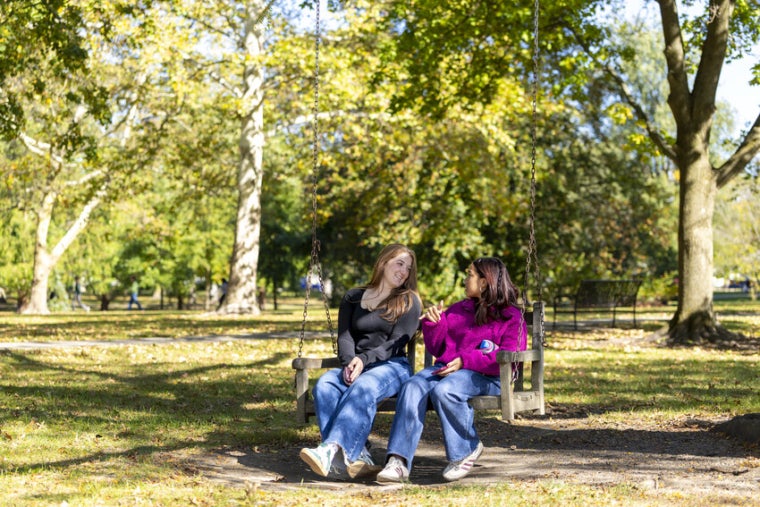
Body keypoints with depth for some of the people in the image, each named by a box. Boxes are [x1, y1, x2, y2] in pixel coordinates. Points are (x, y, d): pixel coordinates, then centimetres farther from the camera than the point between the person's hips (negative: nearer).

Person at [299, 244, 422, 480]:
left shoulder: (409, 302, 9)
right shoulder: (353, 298, 19)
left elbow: (396, 343, -3)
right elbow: (344, 336, 8)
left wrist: (364, 360, -18)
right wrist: (350, 362, -14)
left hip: (392, 366, -3)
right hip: (354, 365, 3)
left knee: (363, 388, -37)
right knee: (324, 385, -29)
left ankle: (332, 450, -54)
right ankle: (355, 456, -43)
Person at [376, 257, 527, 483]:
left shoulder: (511, 317, 6)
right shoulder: (457, 310, 27)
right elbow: (436, 348, 29)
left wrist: (465, 361, -17)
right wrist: (433, 324, 8)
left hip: (485, 378, -6)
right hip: (445, 368, 6)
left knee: (444, 390, -37)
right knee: (413, 388, -27)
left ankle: (468, 449, -12)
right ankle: (398, 462, -37)